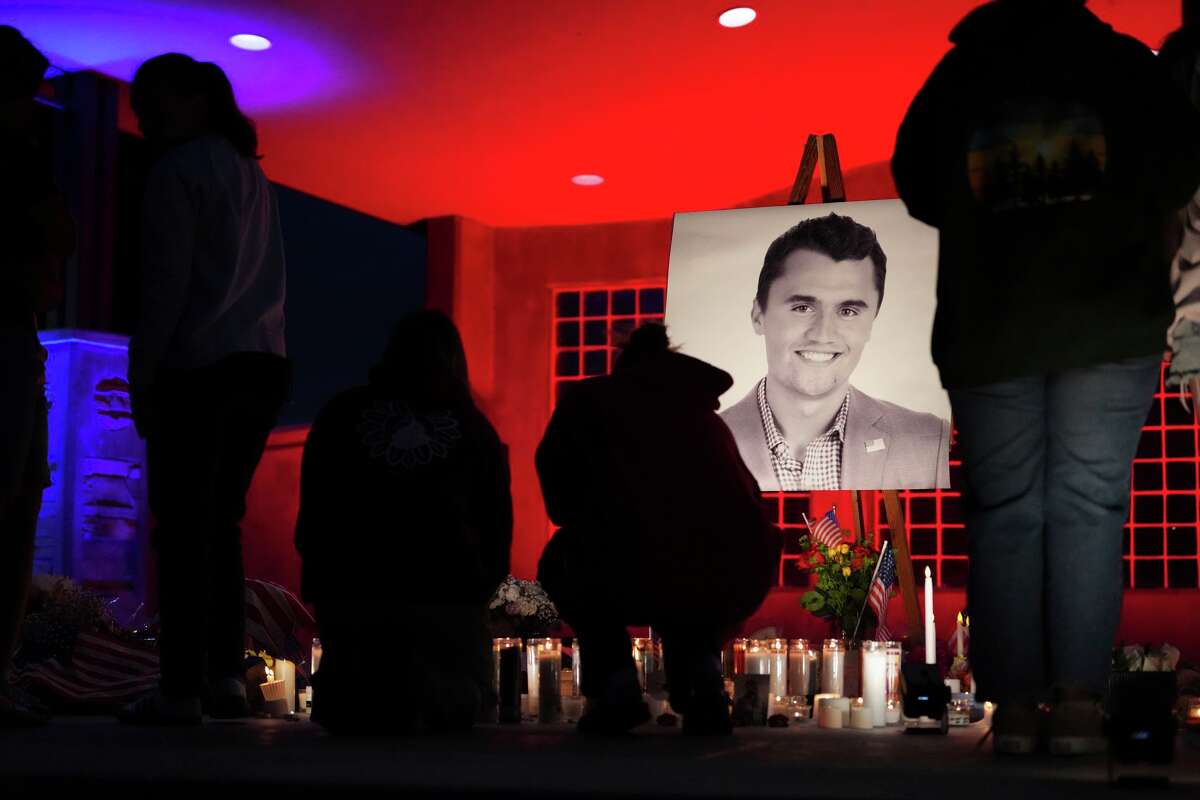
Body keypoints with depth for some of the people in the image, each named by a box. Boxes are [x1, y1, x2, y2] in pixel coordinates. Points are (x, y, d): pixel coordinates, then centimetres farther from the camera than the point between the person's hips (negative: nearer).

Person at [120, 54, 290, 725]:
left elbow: (167, 282, -11)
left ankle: (182, 689, -6)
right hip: (264, 364, 8)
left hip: (201, 366, -8)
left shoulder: (178, 170, -3)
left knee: (184, 527, -5)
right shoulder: (251, 172, 20)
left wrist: (141, 375, -7)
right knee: (221, 523, 11)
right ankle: (227, 675, 8)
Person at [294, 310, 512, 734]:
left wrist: (322, 571, 26)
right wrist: (482, 584, 21)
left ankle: (346, 682, -14)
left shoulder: (341, 413, 10)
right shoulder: (475, 429, 8)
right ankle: (421, 683, -19)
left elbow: (312, 514, 14)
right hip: (445, 587, 0)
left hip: (345, 585, 1)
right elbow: (498, 524, 9)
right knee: (461, 695, 15)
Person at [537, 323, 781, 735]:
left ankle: (615, 686, 12)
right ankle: (702, 678, 14)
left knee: (559, 562, 30)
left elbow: (561, 504, 19)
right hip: (745, 580, 4)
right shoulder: (705, 413, 31)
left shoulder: (589, 398, 20)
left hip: (648, 580, -4)